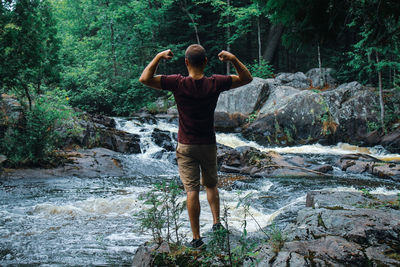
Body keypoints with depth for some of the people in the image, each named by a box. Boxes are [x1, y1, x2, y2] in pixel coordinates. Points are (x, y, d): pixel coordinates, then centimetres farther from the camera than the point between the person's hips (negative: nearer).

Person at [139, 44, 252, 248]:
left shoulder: (178, 84, -16)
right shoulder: (215, 84, -10)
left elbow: (145, 79, -14)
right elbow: (246, 78, 1)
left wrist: (159, 57, -9)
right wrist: (233, 59, -7)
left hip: (186, 147, -2)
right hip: (209, 145, 2)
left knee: (192, 190, -1)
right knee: (211, 184, 24)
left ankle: (196, 238, -1)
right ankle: (216, 221, 17)